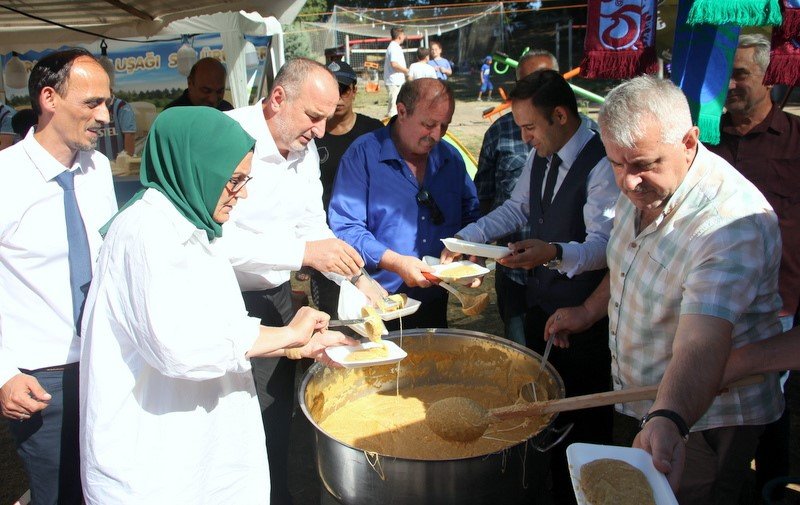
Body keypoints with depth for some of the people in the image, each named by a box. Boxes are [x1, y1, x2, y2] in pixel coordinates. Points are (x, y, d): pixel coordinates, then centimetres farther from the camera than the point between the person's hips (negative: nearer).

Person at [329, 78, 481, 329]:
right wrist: (395, 263, -26)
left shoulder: (451, 157, 7)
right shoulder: (363, 154, -11)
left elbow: (470, 215, 13)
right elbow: (345, 227, -17)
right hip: (378, 303, -5)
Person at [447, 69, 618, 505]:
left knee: (584, 418, 7)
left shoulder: (602, 164, -22)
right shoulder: (540, 155, 6)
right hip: (540, 301, 9)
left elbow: (604, 244, -28)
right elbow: (518, 208, 16)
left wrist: (554, 252, -45)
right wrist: (468, 236, 4)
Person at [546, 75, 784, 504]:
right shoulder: (644, 189, -5)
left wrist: (668, 421, -59)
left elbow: (700, 348, -45)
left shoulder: (733, 225, -33)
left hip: (703, 420, -8)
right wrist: (589, 311, 12)